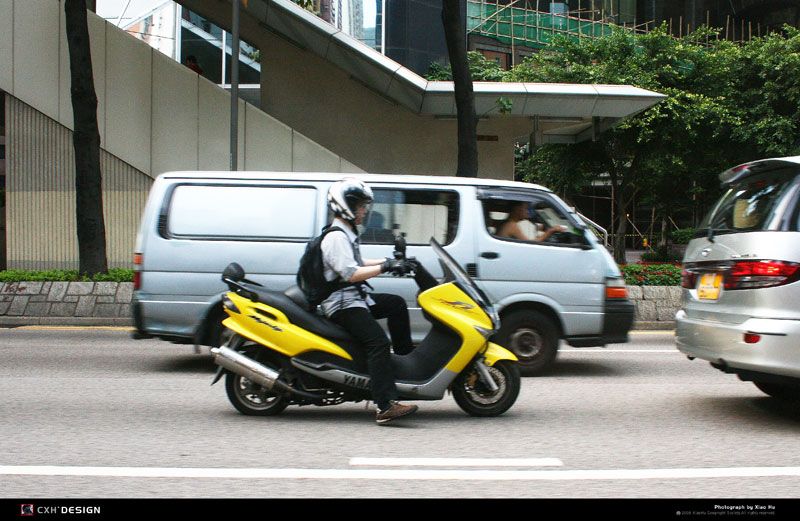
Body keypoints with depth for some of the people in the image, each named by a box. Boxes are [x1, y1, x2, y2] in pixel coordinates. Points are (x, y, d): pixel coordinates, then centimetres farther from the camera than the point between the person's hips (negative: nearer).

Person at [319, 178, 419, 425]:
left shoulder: (347, 235, 18)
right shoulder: (336, 238, -15)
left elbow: (357, 264, 29)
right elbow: (351, 274, -26)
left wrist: (388, 262, 17)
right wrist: (385, 267, -24)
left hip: (356, 297, 11)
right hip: (342, 304, -11)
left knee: (396, 304, 22)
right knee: (378, 342, -26)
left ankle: (405, 356, 26)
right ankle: (386, 406, -35)